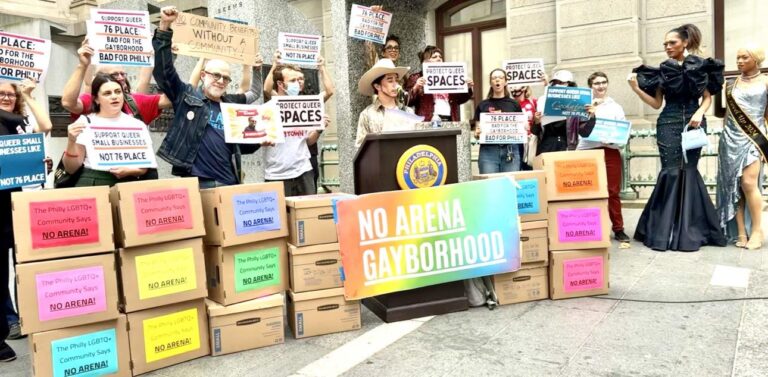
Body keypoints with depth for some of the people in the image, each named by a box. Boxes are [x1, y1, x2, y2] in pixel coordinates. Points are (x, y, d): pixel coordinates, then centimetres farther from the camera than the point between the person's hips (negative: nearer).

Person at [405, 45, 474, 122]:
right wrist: (415, 88, -20)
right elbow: (408, 102, -3)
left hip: (450, 120, 4)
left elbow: (459, 100, 22)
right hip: (428, 121, -4)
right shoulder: (416, 78, 8)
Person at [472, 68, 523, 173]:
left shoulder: (514, 104, 11)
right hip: (488, 151, -1)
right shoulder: (482, 105, 8)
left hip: (511, 151, 1)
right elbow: (477, 132, 7)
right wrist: (477, 133, -14)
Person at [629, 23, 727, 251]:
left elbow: (708, 97, 6)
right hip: (669, 125, 0)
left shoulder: (699, 66, 5)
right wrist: (636, 89, -7)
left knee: (688, 171, -1)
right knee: (671, 172, -5)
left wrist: (699, 113, -13)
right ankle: (665, 229, -1)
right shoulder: (662, 71, 7)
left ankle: (689, 228, 9)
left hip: (693, 123, 0)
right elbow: (657, 103, 5)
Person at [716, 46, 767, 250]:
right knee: (734, 185, -2)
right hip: (731, 138, 3)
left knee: (748, 182, -15)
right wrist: (726, 136, 13)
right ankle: (741, 232, 2)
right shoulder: (731, 84, 12)